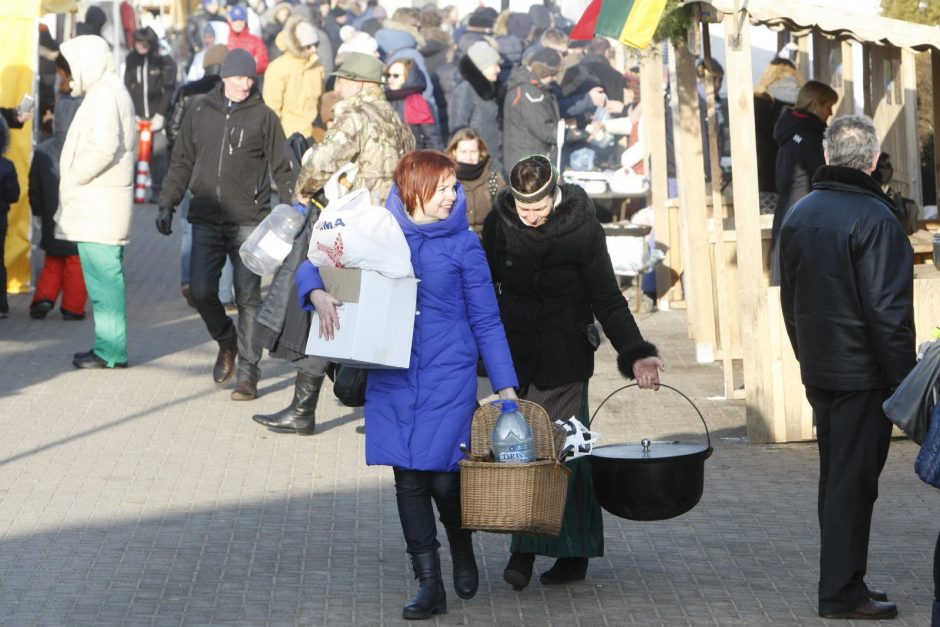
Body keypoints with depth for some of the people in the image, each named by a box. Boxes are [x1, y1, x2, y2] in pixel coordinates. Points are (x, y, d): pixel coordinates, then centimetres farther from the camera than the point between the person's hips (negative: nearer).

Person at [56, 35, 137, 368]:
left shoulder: (105, 95, -14)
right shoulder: (109, 91, 19)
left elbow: (104, 146, -26)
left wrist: (74, 177, -15)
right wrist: (76, 178, 11)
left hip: (99, 205, -10)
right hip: (95, 205, 10)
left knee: (103, 277, -8)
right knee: (104, 277, 12)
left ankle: (111, 351, -6)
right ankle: (109, 346, 17)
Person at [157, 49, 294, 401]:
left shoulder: (263, 117, 2)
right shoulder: (200, 113, 10)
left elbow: (281, 170, 4)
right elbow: (182, 162, 16)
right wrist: (167, 204, 9)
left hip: (248, 223, -3)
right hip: (206, 221, 3)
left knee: (248, 298, -4)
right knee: (201, 293, -3)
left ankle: (248, 372, 2)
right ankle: (226, 341, 26)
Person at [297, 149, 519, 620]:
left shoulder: (463, 245, 2)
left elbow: (486, 321, 4)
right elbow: (312, 266, 7)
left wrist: (505, 386, 1)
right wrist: (319, 294, -16)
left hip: (449, 377, -2)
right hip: (392, 377, 2)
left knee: (443, 476, -8)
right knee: (408, 478, 1)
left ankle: (463, 553, 23)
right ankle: (429, 585, 9)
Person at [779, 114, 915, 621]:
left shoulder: (799, 215, 8)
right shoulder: (873, 218, -17)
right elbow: (888, 310, -18)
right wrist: (904, 380, -13)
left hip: (818, 371, 7)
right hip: (863, 372, -7)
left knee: (835, 478, 16)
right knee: (854, 480, -2)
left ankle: (840, 583, 21)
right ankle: (842, 592, 0)